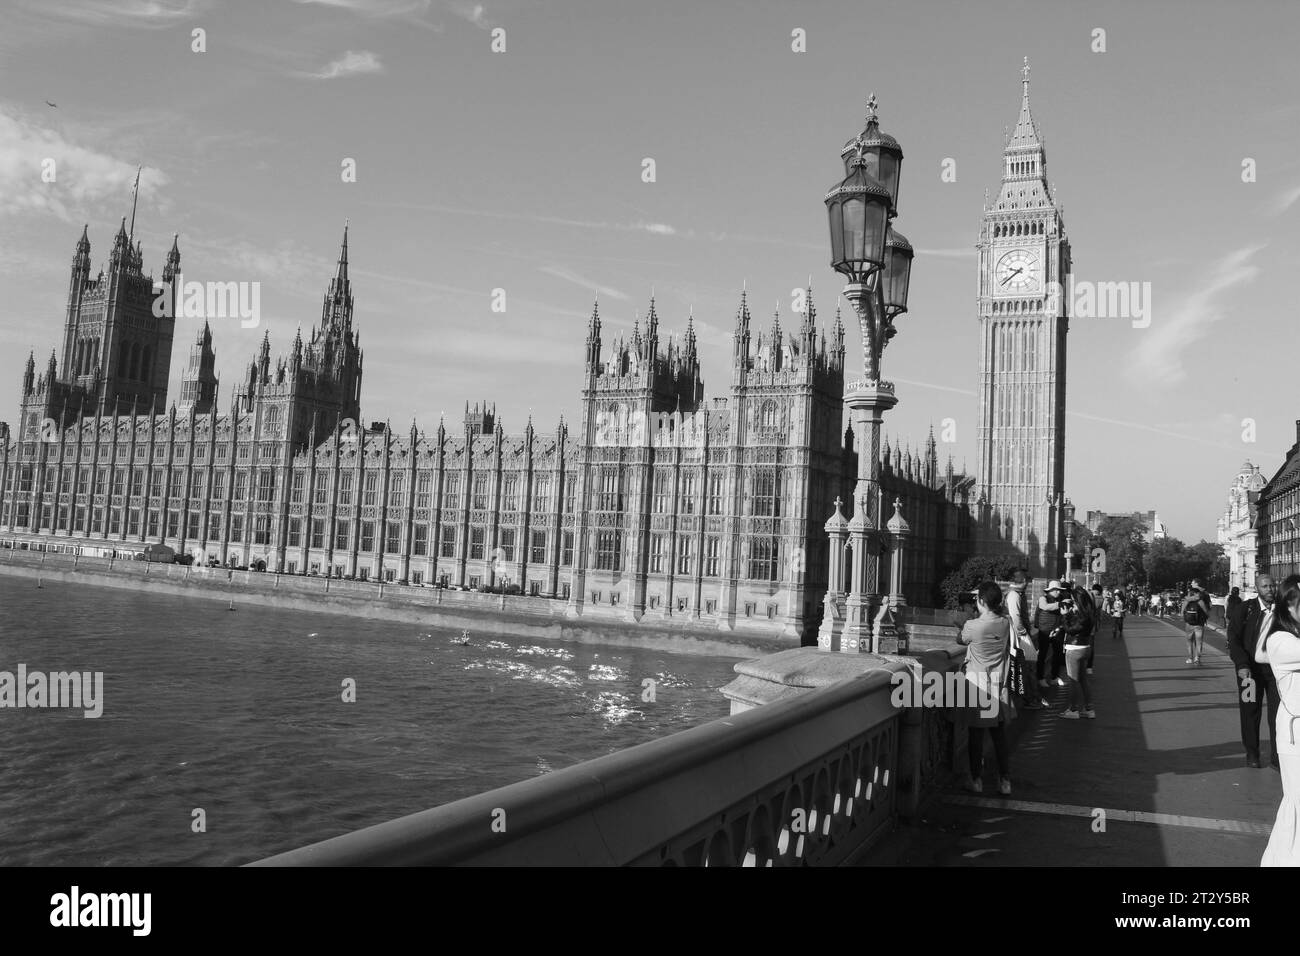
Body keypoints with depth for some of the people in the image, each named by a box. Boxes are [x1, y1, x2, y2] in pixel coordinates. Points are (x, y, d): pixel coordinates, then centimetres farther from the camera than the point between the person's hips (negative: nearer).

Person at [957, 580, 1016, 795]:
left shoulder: (972, 626, -16)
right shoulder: (1005, 623, -5)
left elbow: (960, 640, 3)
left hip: (977, 685, -4)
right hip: (999, 684, 4)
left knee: (976, 735, 5)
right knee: (1000, 735, 11)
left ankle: (977, 780, 12)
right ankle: (1005, 781, 14)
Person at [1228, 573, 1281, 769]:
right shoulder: (1245, 609, -5)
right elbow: (1233, 639, -8)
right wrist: (1242, 665, -18)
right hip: (1251, 668, -1)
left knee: (1278, 712, 1)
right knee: (1250, 712, 8)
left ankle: (1278, 756, 12)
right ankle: (1251, 753, 21)